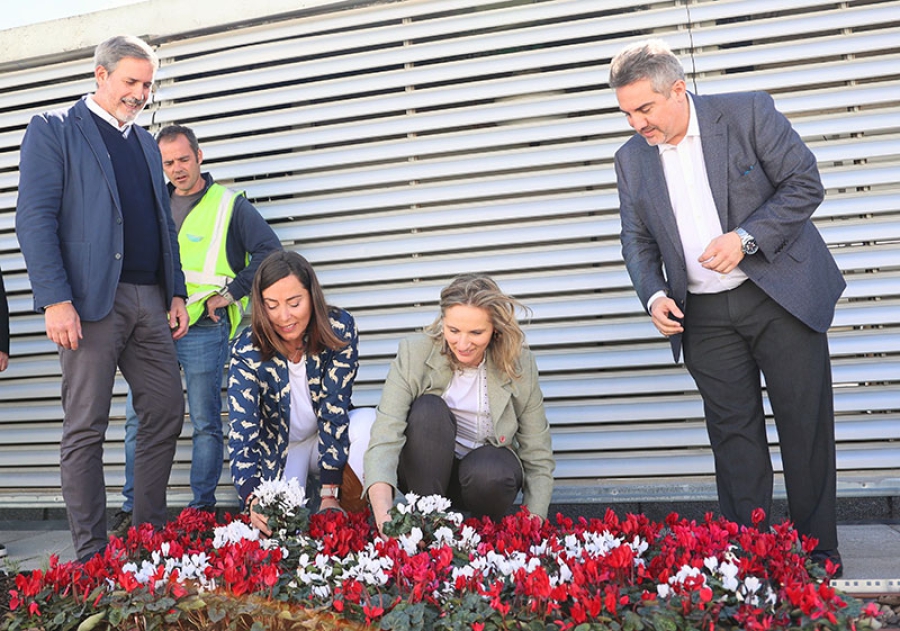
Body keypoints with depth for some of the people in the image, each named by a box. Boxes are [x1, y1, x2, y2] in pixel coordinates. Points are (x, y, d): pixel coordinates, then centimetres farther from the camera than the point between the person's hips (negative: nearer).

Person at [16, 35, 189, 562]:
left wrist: (177, 293, 12)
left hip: (150, 301, 6)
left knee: (167, 415, 4)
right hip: (90, 300, -6)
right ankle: (92, 556, 8)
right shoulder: (53, 130, 3)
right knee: (86, 430, -1)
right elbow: (35, 219, -6)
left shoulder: (146, 143, 22)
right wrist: (55, 300, -16)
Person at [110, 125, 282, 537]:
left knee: (206, 423, 0)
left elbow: (269, 251, -6)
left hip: (203, 330, -5)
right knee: (138, 417, 5)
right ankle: (133, 509, 16)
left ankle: (202, 510, 10)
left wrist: (231, 293, -9)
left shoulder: (229, 204, 2)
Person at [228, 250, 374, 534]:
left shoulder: (340, 329, -21)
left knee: (370, 421, -31)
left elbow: (334, 409, -24)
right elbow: (242, 431, -27)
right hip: (278, 448, 0)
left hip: (330, 439, 1)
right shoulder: (247, 351, -21)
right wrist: (252, 499, -45)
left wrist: (330, 493, -29)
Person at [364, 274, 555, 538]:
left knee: (490, 472, -34)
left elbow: (538, 457, -8)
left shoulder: (519, 364, -13)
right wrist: (383, 514, -44)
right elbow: (384, 436, -29)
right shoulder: (414, 353, -18)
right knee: (429, 408, -29)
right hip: (425, 473, 0)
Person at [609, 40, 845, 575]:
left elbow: (805, 184, -6)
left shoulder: (749, 113, -6)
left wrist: (745, 238, -19)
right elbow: (637, 240, 10)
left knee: (806, 426, 4)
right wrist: (654, 295, -8)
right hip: (705, 317, 3)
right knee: (734, 436, 5)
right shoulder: (632, 159, 5)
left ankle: (819, 556, 18)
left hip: (782, 294, -3)